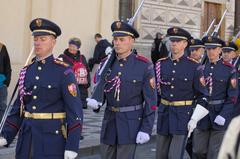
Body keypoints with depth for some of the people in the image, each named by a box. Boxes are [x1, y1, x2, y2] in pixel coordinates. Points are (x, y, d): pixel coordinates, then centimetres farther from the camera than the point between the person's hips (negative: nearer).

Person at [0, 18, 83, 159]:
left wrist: (72, 147, -17)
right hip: (27, 139, 5)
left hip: (52, 137, -5)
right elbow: (19, 107, 13)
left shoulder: (64, 72, -8)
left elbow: (75, 111, -12)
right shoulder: (27, 71, 10)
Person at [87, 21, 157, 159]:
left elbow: (151, 99, -10)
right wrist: (94, 101, -15)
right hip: (110, 120, 5)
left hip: (131, 122, -5)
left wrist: (146, 129, -15)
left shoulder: (144, 65, -10)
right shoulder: (106, 63, 3)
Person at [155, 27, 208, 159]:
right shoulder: (161, 64, 5)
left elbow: (202, 95, -4)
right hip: (164, 113, 4)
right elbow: (155, 90, 13)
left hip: (183, 114, -4)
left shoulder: (194, 66, -5)